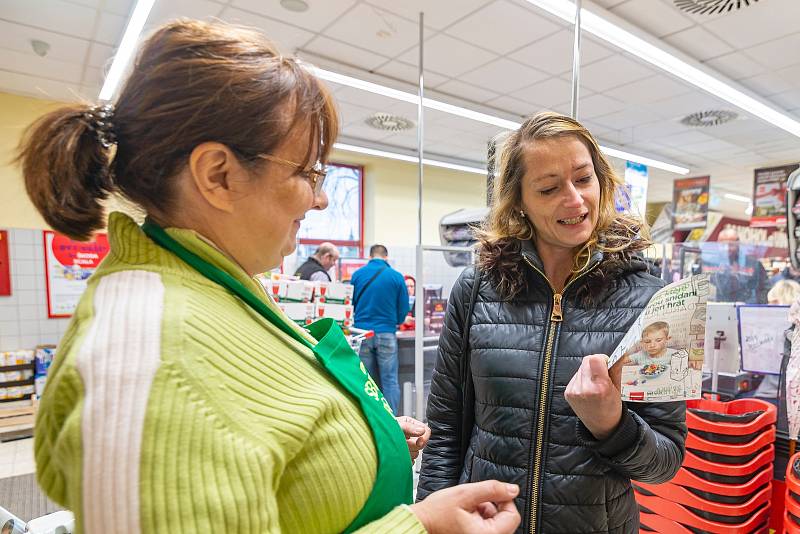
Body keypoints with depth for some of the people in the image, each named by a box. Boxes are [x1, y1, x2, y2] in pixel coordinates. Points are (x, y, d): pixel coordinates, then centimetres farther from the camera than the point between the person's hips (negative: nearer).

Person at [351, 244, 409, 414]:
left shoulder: (357, 274, 2)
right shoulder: (396, 276, -2)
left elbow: (350, 303, 11)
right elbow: (404, 308, 2)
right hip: (386, 333, -2)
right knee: (389, 380, 4)